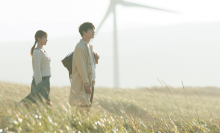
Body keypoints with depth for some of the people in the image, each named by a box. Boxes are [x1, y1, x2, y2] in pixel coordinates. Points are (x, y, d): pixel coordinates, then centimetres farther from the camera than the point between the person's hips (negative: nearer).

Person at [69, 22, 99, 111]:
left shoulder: (89, 46, 17)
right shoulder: (80, 47, -13)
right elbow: (81, 67, -18)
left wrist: (95, 59, 1)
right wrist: (86, 84, -21)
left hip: (90, 82, 9)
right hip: (82, 84, -9)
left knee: (88, 107, 10)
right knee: (82, 108, -10)